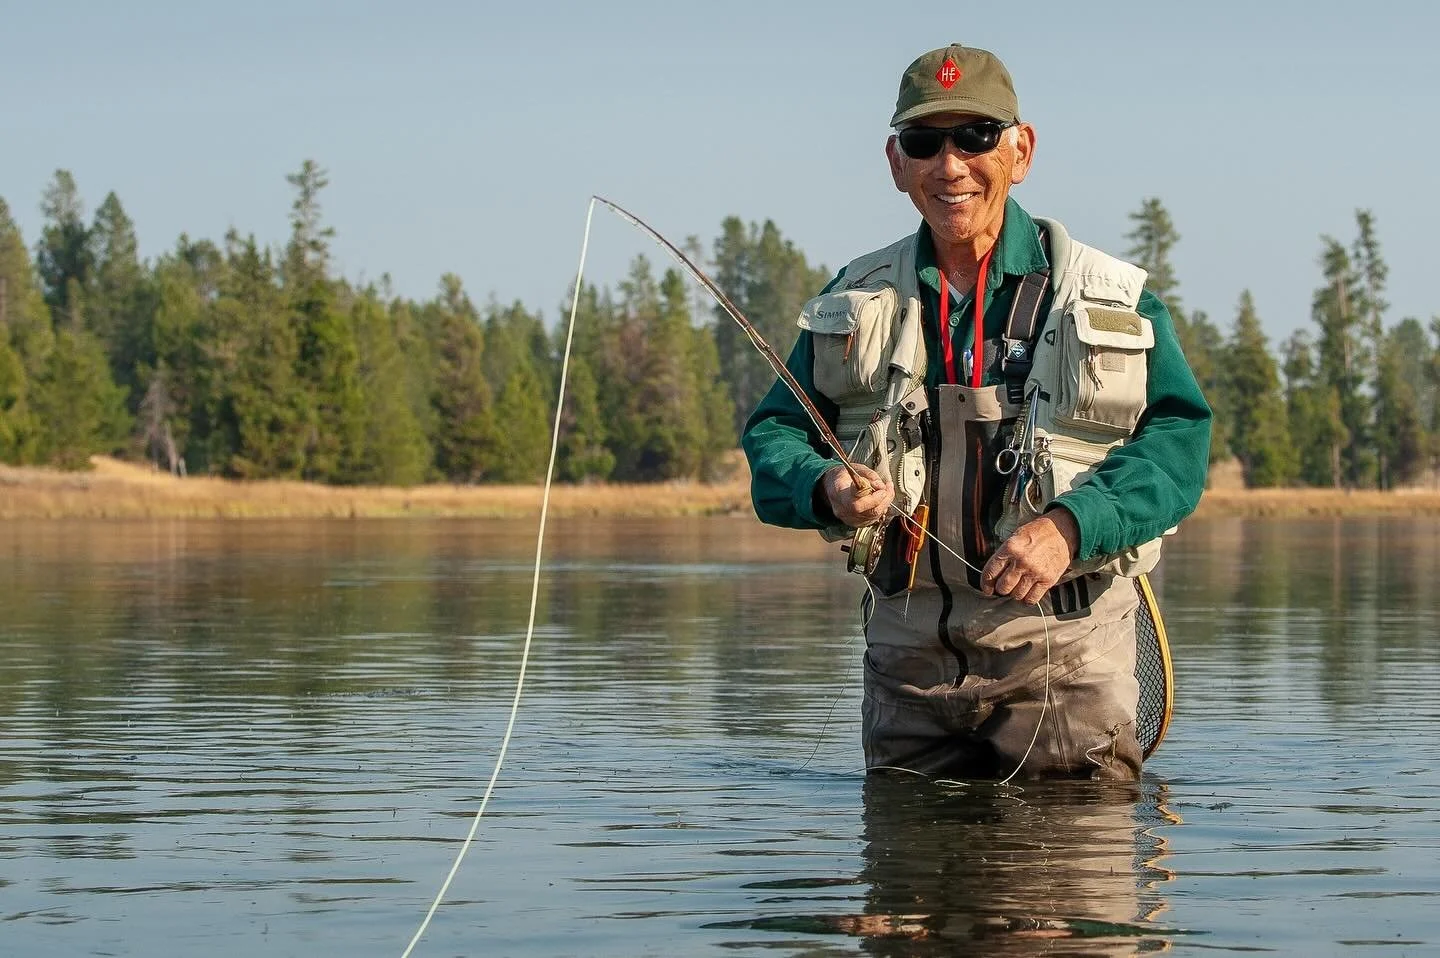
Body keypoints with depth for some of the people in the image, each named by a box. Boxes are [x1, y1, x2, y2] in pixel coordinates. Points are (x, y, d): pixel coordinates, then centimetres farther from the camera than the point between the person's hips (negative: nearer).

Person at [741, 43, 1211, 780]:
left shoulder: (1107, 300, -1)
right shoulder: (857, 303, 9)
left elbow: (1179, 435, -7)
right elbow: (772, 437, 9)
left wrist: (1070, 525, -23)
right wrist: (826, 487, -15)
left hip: (1061, 644, -3)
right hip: (906, 650, 3)